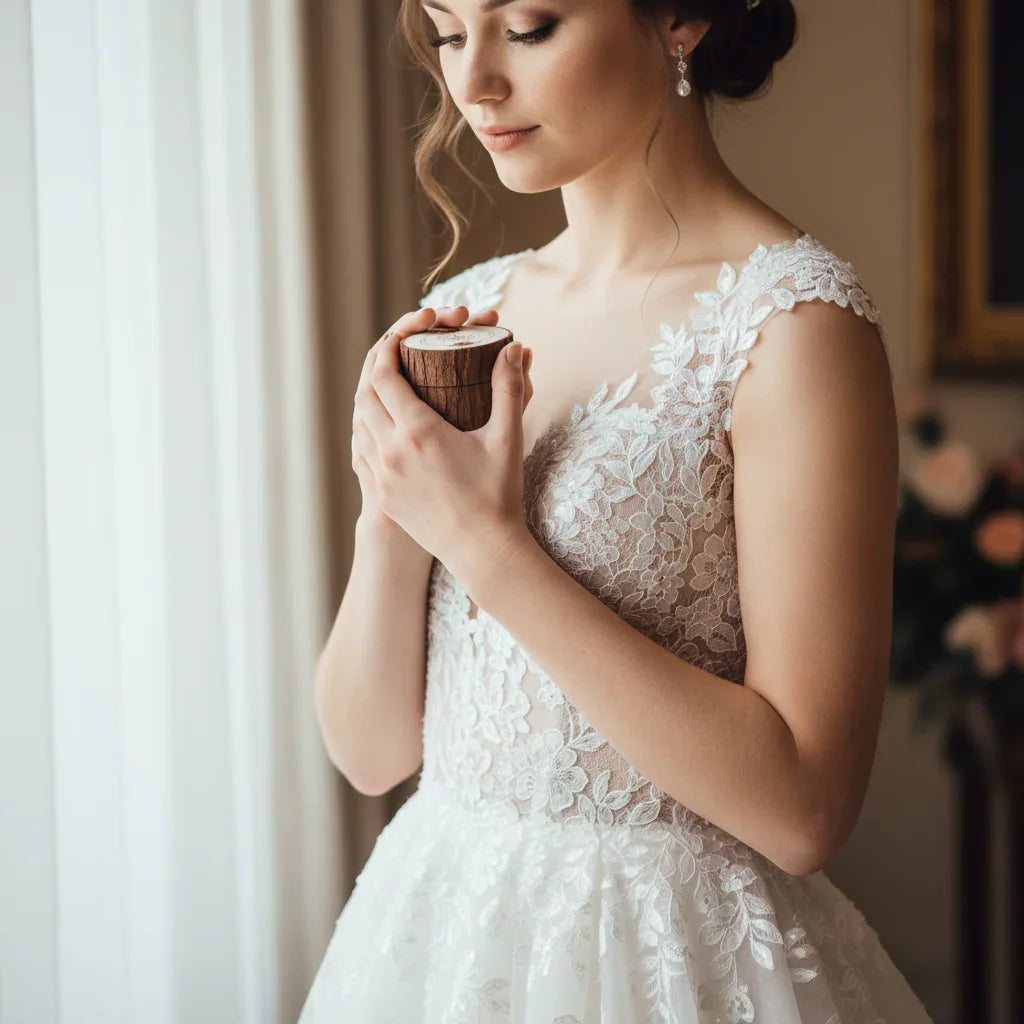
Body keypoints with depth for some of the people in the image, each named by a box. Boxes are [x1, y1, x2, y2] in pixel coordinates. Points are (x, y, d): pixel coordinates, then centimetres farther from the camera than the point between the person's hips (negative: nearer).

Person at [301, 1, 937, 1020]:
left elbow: (801, 804, -22)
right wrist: (392, 512, -15)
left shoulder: (794, 320, -15)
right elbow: (371, 750, 2)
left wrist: (490, 546, -21)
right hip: (432, 928, 6)